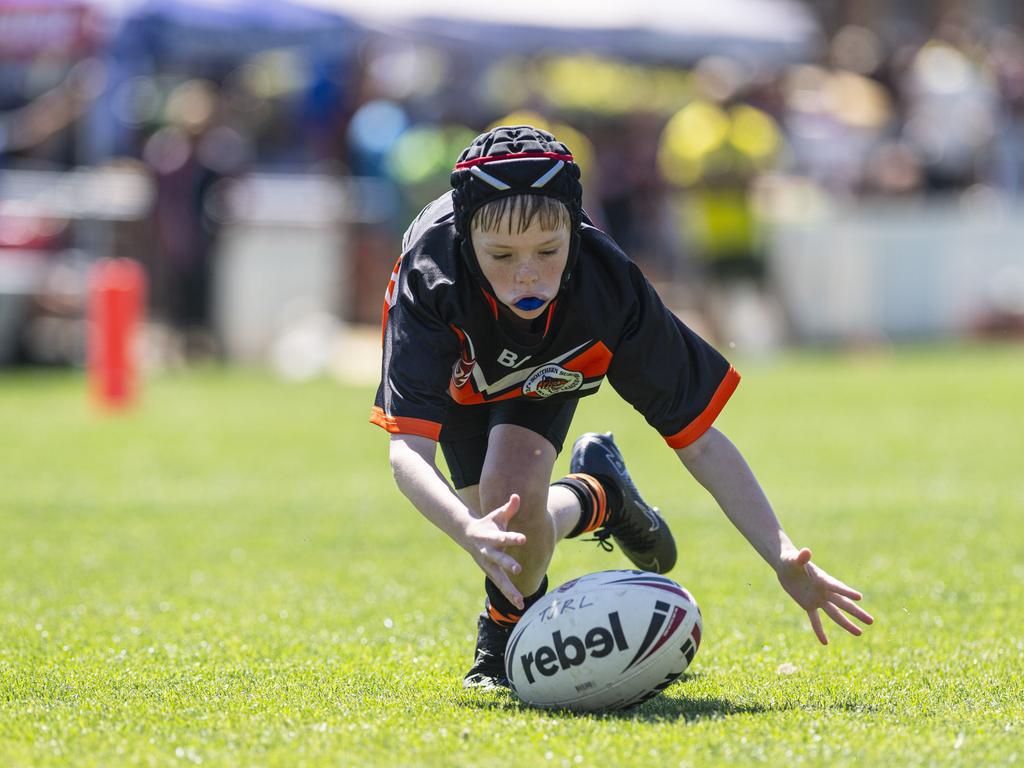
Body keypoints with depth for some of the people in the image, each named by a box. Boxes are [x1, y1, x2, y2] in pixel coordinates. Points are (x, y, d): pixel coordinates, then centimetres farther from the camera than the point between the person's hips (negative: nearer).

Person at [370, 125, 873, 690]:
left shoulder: (609, 287, -39)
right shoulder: (430, 276, -44)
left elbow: (698, 437, -30)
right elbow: (407, 449, -49)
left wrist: (783, 559, -40)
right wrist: (470, 532, -69)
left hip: (548, 370, 0)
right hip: (455, 371, 0)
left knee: (512, 486, -26)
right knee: (503, 521, -14)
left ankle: (508, 624, 6)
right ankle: (596, 496, 22)